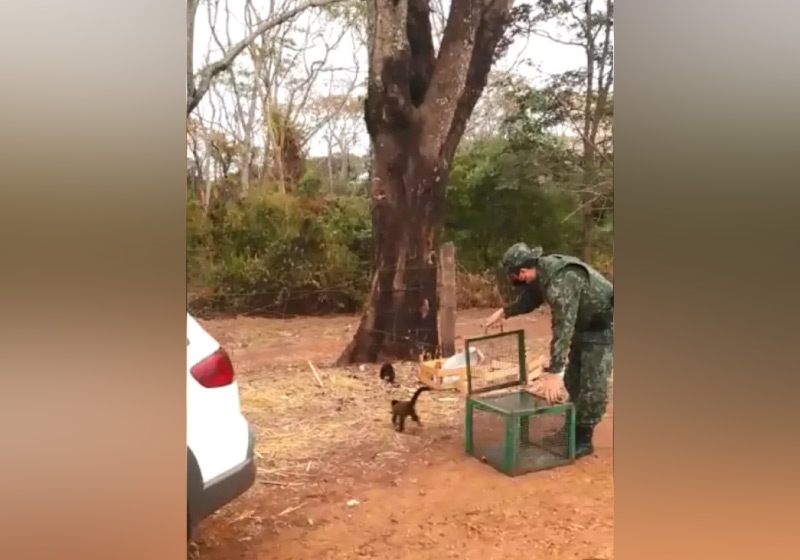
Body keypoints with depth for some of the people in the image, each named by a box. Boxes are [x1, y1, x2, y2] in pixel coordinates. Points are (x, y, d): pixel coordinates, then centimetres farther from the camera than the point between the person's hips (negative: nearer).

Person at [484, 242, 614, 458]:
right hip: (585, 325, 10)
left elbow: (563, 328, -40)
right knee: (573, 379, 14)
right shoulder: (542, 272, -6)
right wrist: (504, 312, 6)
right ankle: (573, 430, 25)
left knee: (592, 383, -8)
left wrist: (554, 371, -40)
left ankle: (584, 439, 2)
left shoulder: (561, 281, -36)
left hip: (604, 325, -10)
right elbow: (529, 299, 16)